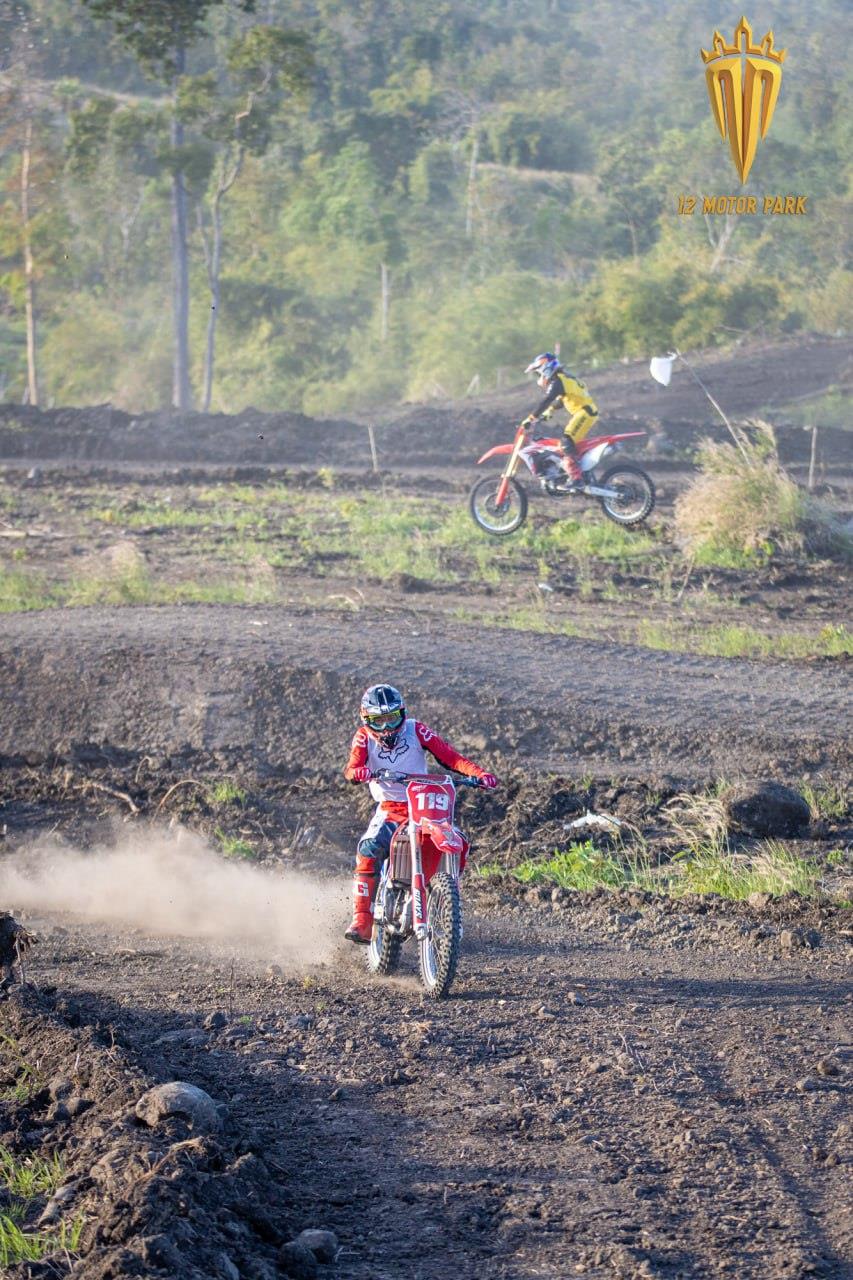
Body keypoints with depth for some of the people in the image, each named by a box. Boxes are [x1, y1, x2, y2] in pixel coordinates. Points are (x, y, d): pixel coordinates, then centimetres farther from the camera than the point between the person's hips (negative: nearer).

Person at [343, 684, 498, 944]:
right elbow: (351, 768, -17)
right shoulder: (364, 737, -1)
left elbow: (447, 754, -9)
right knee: (369, 850, -27)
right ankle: (362, 921, -26)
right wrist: (359, 772, -43)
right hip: (390, 809, -1)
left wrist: (478, 773, -24)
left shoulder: (415, 730, -2)